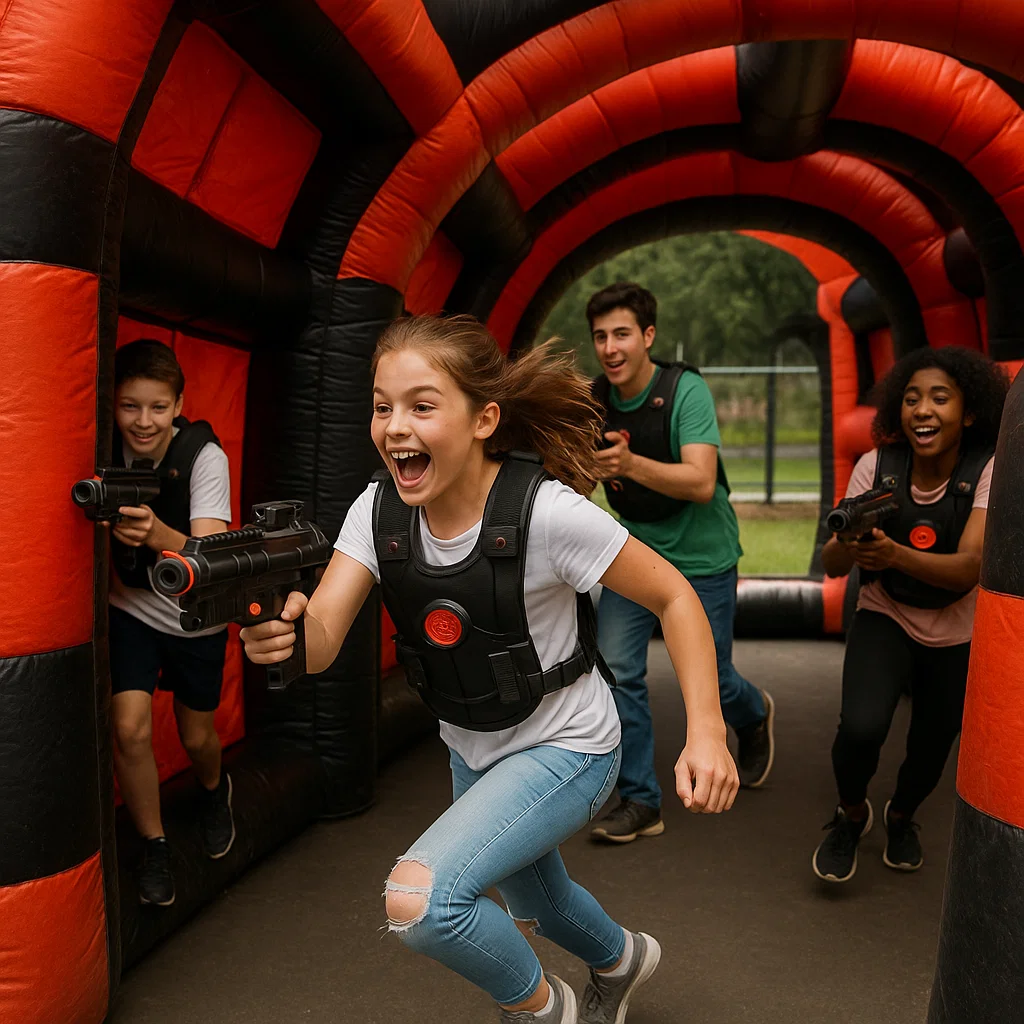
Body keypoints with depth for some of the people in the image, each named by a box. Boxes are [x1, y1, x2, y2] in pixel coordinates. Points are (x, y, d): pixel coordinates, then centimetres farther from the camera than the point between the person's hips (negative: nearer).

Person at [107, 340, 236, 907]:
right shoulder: (105, 452, -15)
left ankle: (213, 791, 48)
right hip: (130, 610, 1)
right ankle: (153, 845, 9)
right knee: (130, 728, -15)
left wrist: (157, 533, -53)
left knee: (196, 737, 11)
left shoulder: (203, 455, -23)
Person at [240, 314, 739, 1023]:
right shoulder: (378, 512, -13)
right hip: (471, 749, 7)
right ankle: (620, 961, 64)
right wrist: (281, 631, -46)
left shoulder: (547, 512, -28)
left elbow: (673, 596, -18)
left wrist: (706, 733, -27)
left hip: (566, 750, -6)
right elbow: (321, 641, -22)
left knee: (418, 899, -24)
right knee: (530, 896, 29)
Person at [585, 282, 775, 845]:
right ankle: (639, 801, 7)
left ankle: (755, 716, 45)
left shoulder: (685, 390, -20)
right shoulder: (595, 402, -5)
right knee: (615, 670, -8)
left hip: (701, 558, -4)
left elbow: (702, 484, -30)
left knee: (708, 679, 7)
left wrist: (630, 464, -45)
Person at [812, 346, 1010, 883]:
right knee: (861, 727, -24)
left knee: (932, 747, 15)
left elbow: (969, 567, -32)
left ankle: (900, 815, 53)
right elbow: (831, 564, -20)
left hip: (957, 634, 1)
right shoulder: (877, 466, -16)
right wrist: (848, 547, -45)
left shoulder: (988, 472, -21)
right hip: (885, 618, 0)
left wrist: (894, 554, -50)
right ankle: (851, 815, 12)